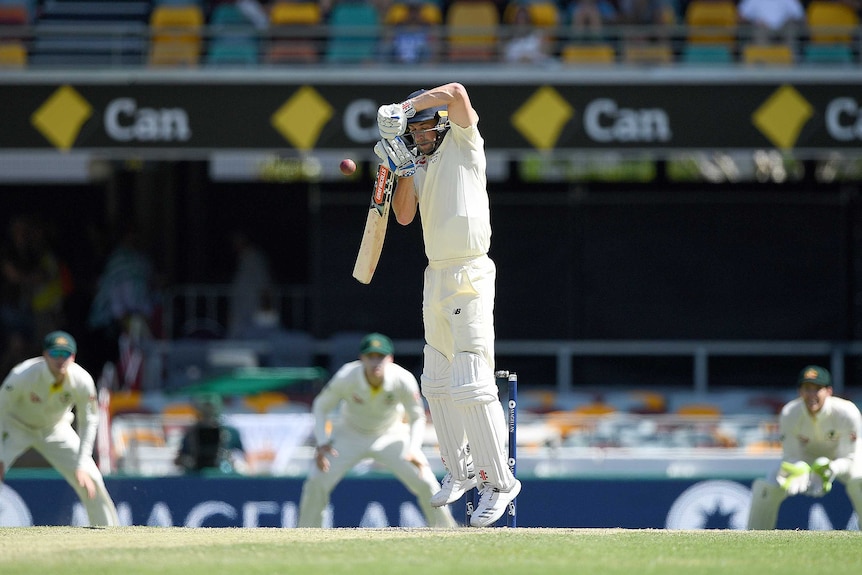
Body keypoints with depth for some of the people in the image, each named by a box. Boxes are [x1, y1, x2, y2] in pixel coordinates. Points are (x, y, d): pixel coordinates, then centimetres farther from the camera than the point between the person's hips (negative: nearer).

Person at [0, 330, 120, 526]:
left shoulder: (82, 381, -26)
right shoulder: (21, 377, -34)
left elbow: (89, 421, -11)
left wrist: (82, 465, -16)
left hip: (55, 429, 2)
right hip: (16, 427, -2)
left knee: (90, 481, -5)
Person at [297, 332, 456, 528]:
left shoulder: (403, 381, -28)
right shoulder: (346, 378, -29)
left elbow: (417, 417, -10)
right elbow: (321, 407, -11)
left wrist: (414, 450, -24)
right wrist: (322, 443, -23)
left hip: (391, 435, 0)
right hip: (350, 435, 0)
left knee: (425, 483, -12)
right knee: (316, 483, -13)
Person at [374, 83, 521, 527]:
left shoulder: (463, 145, -2)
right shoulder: (421, 165, 17)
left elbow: (455, 93, -17)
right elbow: (404, 215, 8)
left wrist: (403, 107, -10)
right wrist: (405, 168, -2)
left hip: (469, 276, -9)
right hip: (436, 276, 9)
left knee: (471, 383, -15)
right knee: (436, 382, 15)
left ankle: (499, 480, -9)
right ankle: (460, 471, 28)